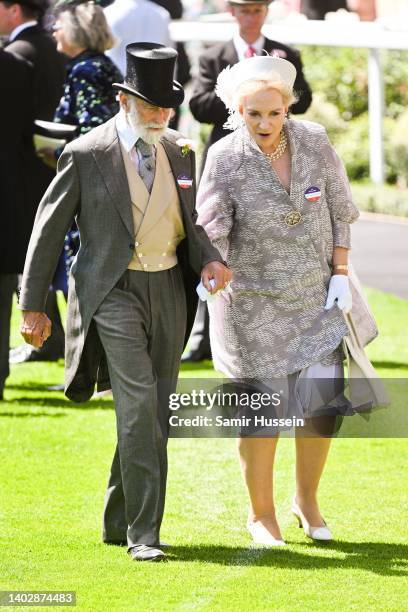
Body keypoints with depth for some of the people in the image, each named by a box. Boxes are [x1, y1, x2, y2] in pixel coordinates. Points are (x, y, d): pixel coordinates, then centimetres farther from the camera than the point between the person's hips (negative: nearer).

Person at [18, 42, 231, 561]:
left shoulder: (179, 152, 7)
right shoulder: (86, 154, -8)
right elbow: (49, 228, -2)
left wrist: (208, 260, -2)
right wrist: (32, 305, -2)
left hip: (168, 290, 6)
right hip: (114, 291, -6)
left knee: (153, 416, 9)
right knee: (139, 407, -18)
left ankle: (118, 523, 23)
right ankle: (143, 533, -14)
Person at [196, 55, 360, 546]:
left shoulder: (314, 143, -5)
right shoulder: (225, 158, -13)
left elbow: (339, 210, 4)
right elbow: (211, 229, -15)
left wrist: (340, 274, 0)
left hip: (314, 297, 3)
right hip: (253, 299, -3)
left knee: (322, 402, -1)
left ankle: (307, 499, 22)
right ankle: (261, 512, 21)